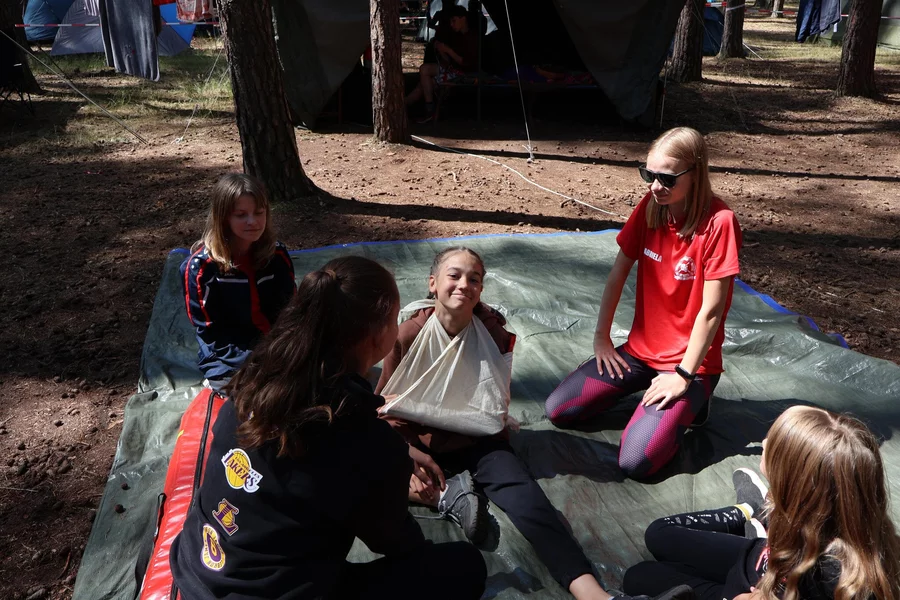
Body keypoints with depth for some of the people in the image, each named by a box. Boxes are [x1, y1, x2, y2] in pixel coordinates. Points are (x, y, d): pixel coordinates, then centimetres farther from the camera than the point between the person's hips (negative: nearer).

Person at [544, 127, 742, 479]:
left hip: (691, 361, -5)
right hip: (640, 349, 6)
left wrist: (684, 376, -17)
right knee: (558, 410, -5)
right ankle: (646, 385, 13)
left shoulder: (718, 222, -20)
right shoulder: (650, 207, -3)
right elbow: (618, 272, 3)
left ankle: (689, 400, 7)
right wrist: (602, 338, 2)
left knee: (635, 462, -21)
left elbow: (711, 310, -19)